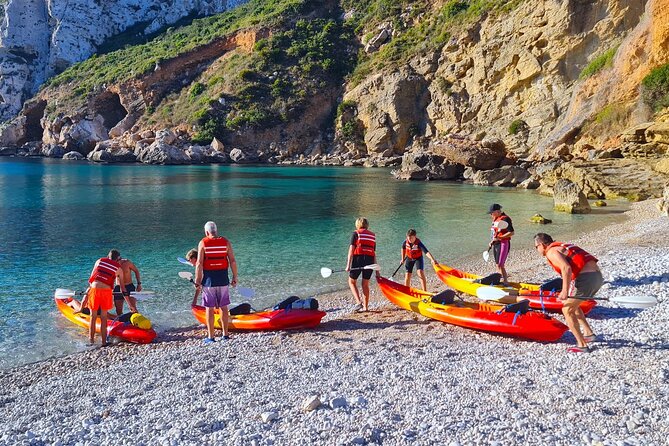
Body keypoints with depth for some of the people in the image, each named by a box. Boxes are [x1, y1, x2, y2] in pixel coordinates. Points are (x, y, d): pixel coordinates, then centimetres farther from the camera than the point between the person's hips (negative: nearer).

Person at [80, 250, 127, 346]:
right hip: (106, 291, -1)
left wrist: (87, 292, 23)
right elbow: (122, 287, 11)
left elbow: (91, 278, 12)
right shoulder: (118, 268, 10)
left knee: (93, 317, 14)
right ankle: (104, 342, 14)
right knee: (103, 318, 12)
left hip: (94, 289, 1)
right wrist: (129, 304, 16)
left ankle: (91, 339, 20)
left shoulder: (99, 261, 13)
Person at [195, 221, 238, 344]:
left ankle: (210, 337, 8)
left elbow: (199, 264, -10)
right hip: (223, 280, 2)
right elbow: (233, 261, -1)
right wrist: (234, 278, 8)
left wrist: (197, 281, -3)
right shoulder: (226, 242, 0)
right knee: (223, 307, 14)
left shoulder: (203, 243, -6)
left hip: (209, 280, -2)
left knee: (210, 309, 5)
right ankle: (225, 334, 19)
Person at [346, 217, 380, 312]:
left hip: (358, 259, -4)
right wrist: (377, 270, 19)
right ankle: (365, 307, 15)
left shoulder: (356, 233, 5)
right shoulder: (372, 235, 18)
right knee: (365, 284, 14)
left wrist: (348, 265, -10)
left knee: (352, 282, 11)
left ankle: (359, 301, -7)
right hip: (369, 260, 4)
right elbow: (374, 253, 17)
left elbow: (351, 249, -5)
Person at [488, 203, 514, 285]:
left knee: (500, 265, -13)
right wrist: (492, 241, 16)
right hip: (495, 244, 10)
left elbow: (511, 232, -19)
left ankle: (505, 282, -9)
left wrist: (500, 238, -24)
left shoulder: (505, 219, -14)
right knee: (497, 264, 13)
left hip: (503, 243, -10)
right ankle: (501, 280, 21)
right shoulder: (495, 219, 14)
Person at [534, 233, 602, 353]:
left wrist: (565, 291, -18)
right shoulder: (564, 246, 25)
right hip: (598, 276, 9)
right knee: (573, 305, 27)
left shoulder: (551, 252, -2)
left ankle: (582, 345, 3)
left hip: (587, 278, -9)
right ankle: (588, 334, 31)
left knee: (567, 310, 2)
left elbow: (566, 268, -18)